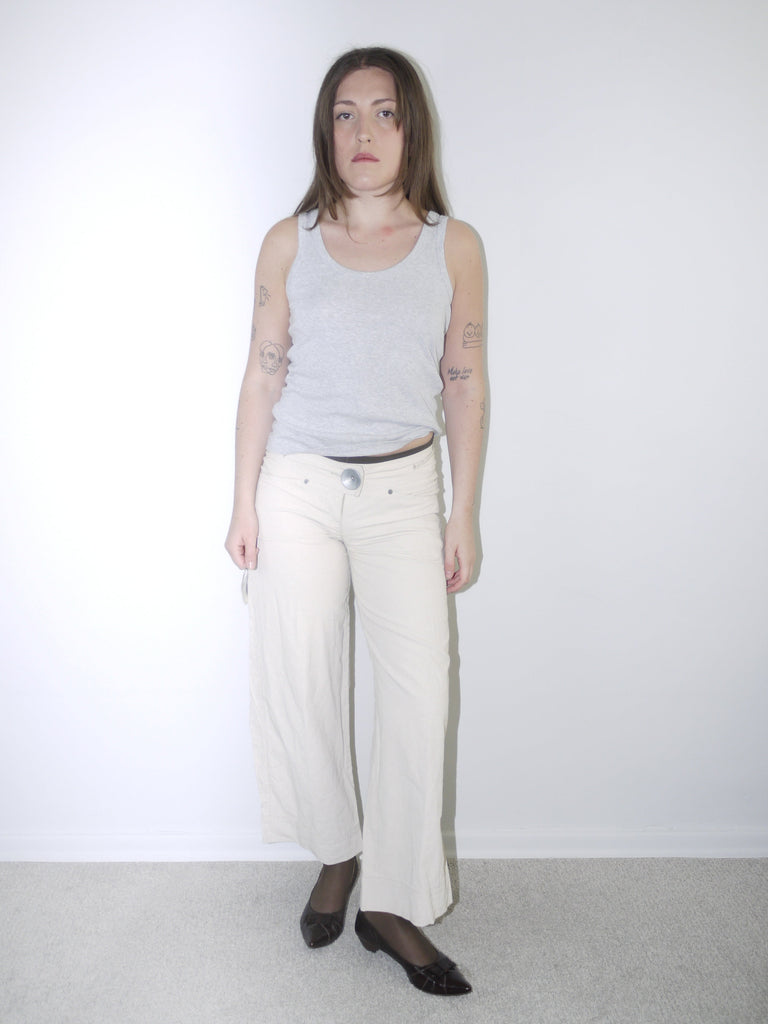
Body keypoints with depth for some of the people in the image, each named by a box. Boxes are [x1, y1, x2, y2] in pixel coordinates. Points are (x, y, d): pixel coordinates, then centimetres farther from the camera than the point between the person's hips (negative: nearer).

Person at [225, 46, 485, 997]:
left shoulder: (454, 246, 2)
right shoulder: (289, 243, 2)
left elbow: (464, 388, 3)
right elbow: (261, 377, 4)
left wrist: (463, 516, 1)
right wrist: (245, 502, 1)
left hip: (403, 491, 0)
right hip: (298, 489, 1)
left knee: (418, 693, -2)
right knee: (298, 683, 7)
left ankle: (394, 905, 15)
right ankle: (338, 853, 32)